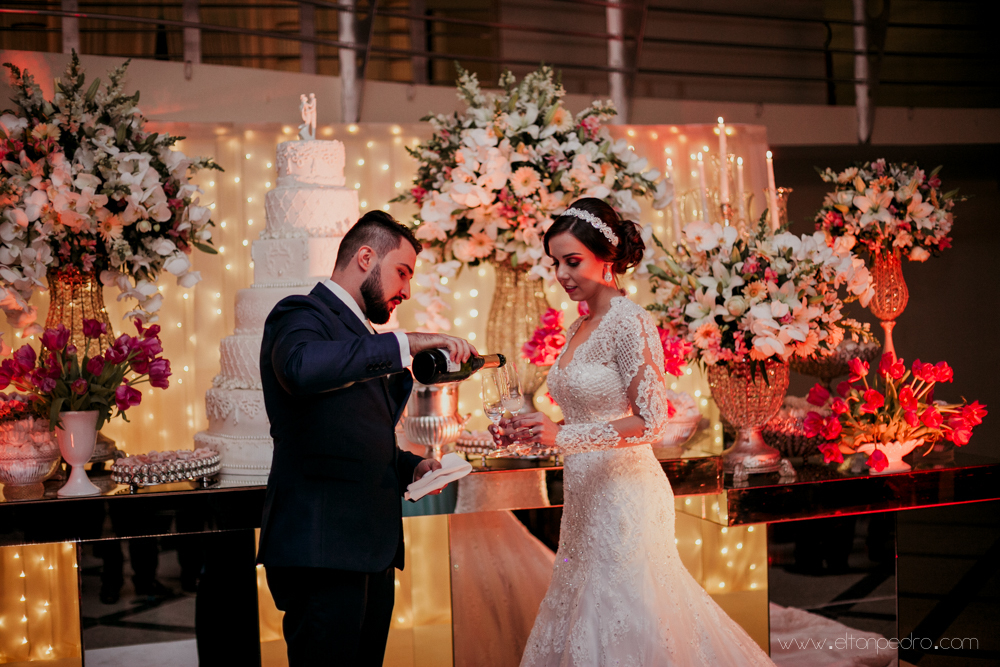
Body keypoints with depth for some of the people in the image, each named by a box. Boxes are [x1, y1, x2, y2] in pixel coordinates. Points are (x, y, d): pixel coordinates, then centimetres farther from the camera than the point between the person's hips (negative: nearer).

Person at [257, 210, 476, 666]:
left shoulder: (363, 338, 24)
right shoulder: (301, 316, -5)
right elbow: (302, 368, -31)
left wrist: (411, 467, 15)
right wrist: (405, 345, -30)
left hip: (371, 547, 9)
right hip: (322, 549, -9)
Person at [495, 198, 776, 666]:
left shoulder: (630, 324, -13)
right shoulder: (579, 329, 13)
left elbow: (651, 421, -18)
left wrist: (564, 436, -25)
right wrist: (528, 432, 5)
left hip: (624, 498, -9)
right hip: (586, 496, 9)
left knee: (618, 625, -4)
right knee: (574, 625, 12)